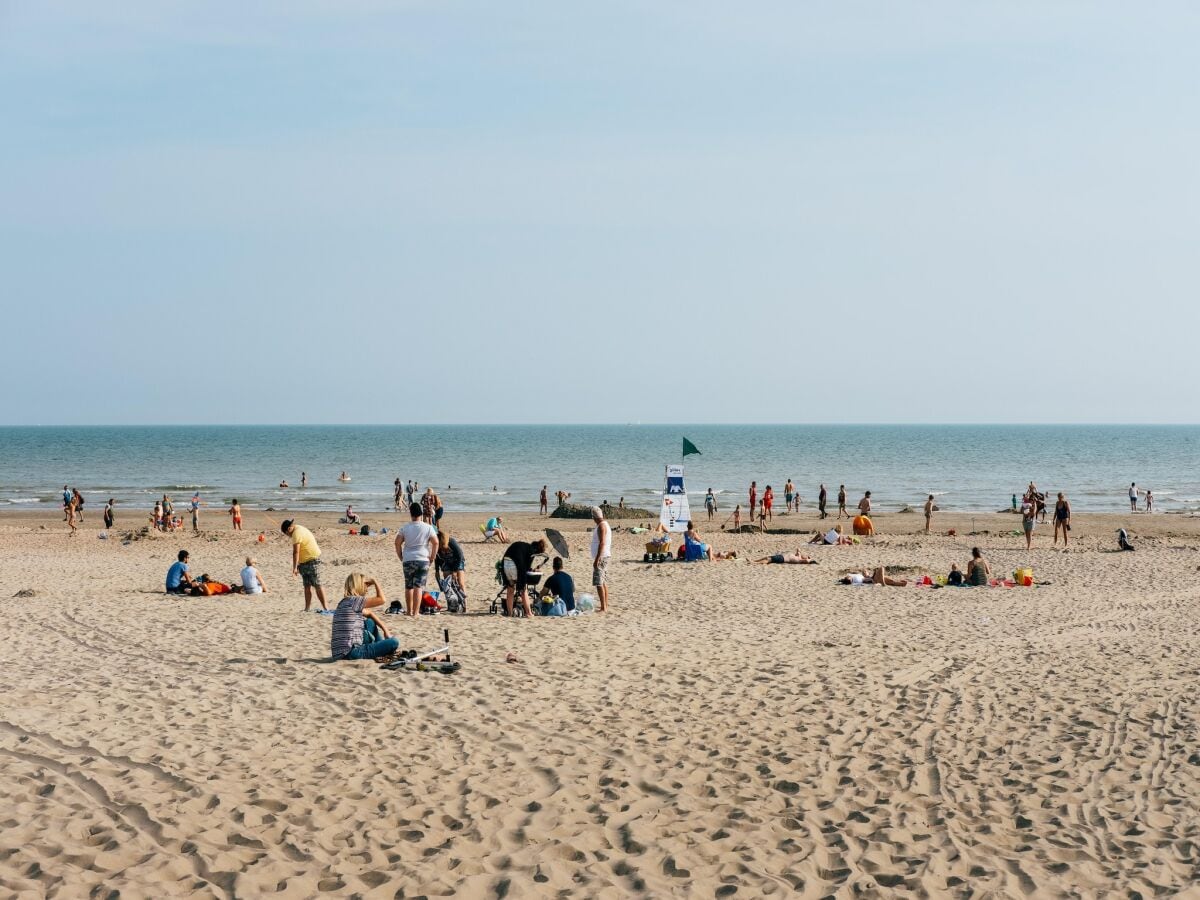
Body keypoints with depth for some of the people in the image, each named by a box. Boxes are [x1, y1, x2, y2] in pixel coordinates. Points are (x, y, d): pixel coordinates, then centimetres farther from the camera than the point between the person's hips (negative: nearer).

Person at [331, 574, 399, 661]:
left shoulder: (345, 602, 18)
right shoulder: (353, 600, -11)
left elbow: (369, 613, 29)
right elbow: (382, 600, -14)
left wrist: (385, 630, 23)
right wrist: (375, 582, 0)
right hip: (350, 653, -10)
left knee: (370, 622, 28)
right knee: (394, 643, -13)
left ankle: (382, 649, 28)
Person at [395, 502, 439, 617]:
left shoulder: (405, 528, 0)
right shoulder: (428, 528, -1)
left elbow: (398, 543, -4)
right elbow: (435, 542, -6)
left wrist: (401, 556, 8)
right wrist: (432, 557, 4)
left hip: (408, 560, 1)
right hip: (423, 560, -1)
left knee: (408, 587, 13)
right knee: (419, 586, -2)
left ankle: (409, 611, 21)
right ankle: (415, 612, -7)